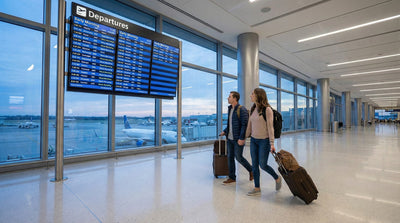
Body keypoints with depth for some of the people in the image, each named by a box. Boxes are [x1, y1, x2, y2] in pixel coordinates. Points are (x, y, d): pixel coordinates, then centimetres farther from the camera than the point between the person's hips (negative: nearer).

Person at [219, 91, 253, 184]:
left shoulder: (242, 109, -14)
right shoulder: (230, 109, 11)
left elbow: (245, 125, -19)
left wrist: (241, 138, -22)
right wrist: (225, 131, 10)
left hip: (238, 139, -8)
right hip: (229, 138, 8)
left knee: (239, 157, 1)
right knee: (230, 157, 10)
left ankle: (251, 170, 27)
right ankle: (232, 177, 22)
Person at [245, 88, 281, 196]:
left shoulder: (267, 109, -12)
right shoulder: (253, 109, 8)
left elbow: (270, 127, -14)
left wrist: (272, 143, -17)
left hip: (264, 140, -6)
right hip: (253, 140, 6)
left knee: (263, 165, 1)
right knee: (255, 165, 8)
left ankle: (277, 178, 30)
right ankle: (257, 188, 21)